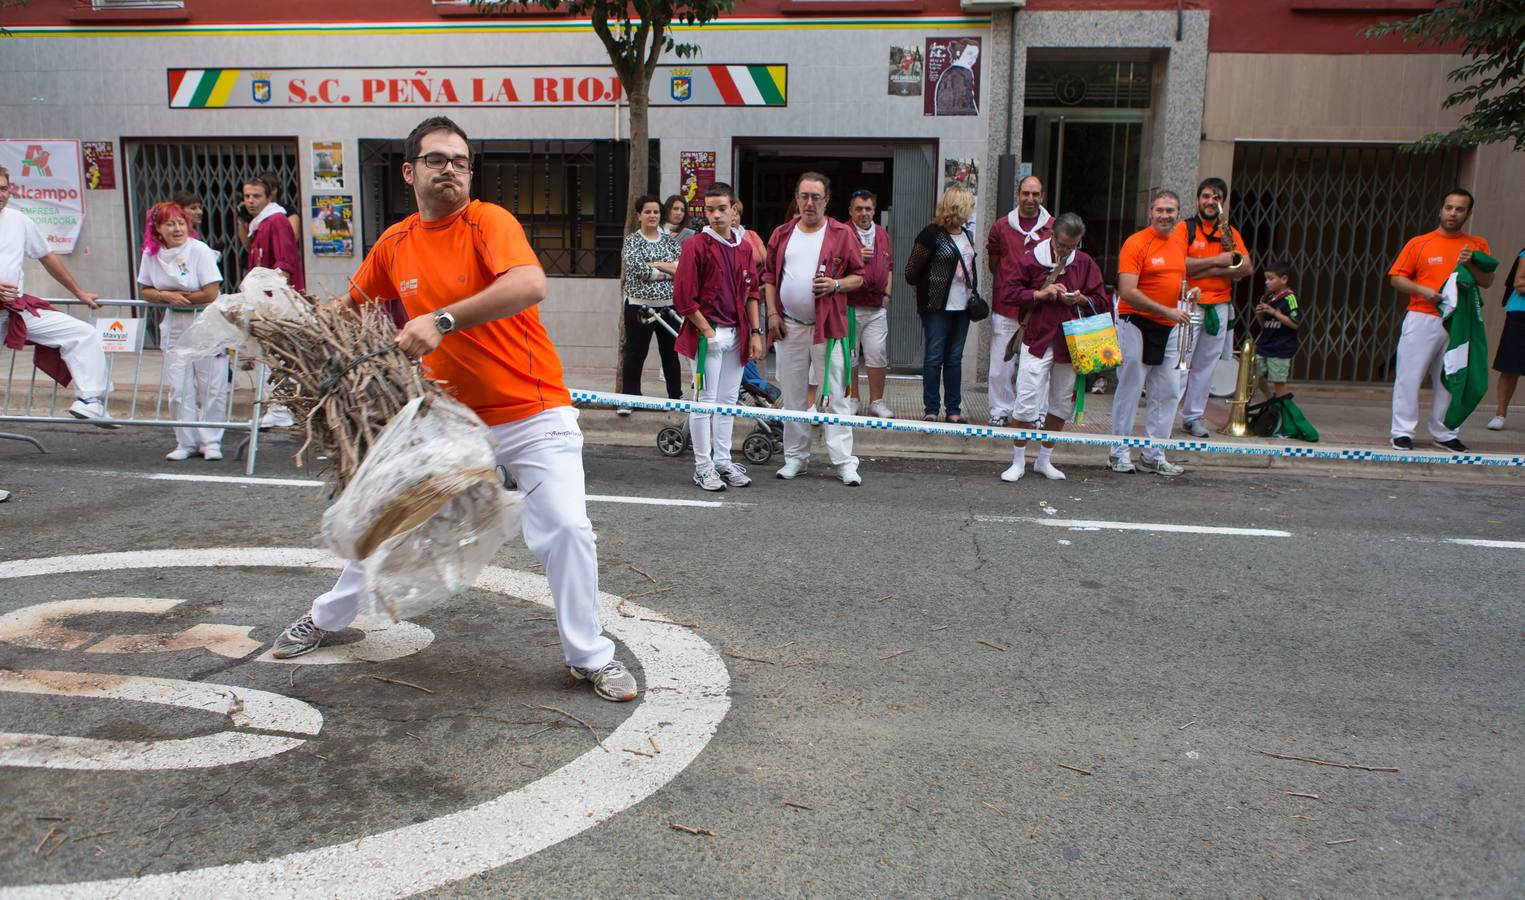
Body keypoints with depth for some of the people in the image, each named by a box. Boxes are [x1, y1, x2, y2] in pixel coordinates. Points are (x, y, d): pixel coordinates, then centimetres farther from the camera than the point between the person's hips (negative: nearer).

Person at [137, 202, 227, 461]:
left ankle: (210, 442, 10)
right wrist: (168, 296, -13)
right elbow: (145, 292, 7)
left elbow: (211, 294, -17)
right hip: (175, 324, 4)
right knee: (179, 388, 4)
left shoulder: (199, 250, -13)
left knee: (210, 387, -1)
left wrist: (179, 296, -9)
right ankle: (186, 442, 14)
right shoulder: (151, 254, 1)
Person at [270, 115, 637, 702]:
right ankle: (327, 618, 40)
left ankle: (589, 657, 7)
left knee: (566, 529, -14)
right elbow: (351, 307, 20)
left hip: (532, 415, -5)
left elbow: (530, 285, -34)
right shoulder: (394, 244, 3)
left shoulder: (489, 221, -14)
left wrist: (441, 320, -38)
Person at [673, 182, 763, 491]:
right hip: (708, 333, -6)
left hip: (737, 334, 6)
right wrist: (708, 332, -13)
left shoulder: (743, 247, 10)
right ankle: (703, 466, 7)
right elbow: (683, 298, -11)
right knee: (705, 400, -1)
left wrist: (755, 332, 8)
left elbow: (751, 292, 16)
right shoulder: (697, 246, -8)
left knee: (728, 400, 12)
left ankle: (723, 461, 22)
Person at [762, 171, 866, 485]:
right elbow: (769, 276, 13)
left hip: (828, 327, -3)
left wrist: (836, 285, -15)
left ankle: (844, 462, 2)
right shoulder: (782, 234, 10)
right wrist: (772, 312, 2)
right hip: (789, 326, 3)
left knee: (835, 395, -3)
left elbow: (859, 276, 4)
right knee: (792, 395, 10)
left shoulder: (842, 234, 1)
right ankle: (795, 457, 20)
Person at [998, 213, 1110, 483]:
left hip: (1070, 343, 4)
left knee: (1063, 404, 11)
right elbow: (1011, 292, 0)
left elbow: (1101, 302, 10)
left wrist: (1080, 299, -10)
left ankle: (1044, 460, 26)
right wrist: (1039, 294, -13)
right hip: (1037, 341, -4)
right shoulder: (1031, 259, -2)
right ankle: (1018, 462, 7)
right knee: (1027, 403, -7)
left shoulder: (1086, 263, 7)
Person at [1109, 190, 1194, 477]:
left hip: (1168, 328, 7)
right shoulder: (1136, 244, -12)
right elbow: (1127, 292, -21)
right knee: (1130, 390, 1)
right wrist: (1167, 311, -23)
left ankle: (1153, 455, 18)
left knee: (1169, 393, 8)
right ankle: (1120, 453, 12)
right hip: (1136, 324, -7)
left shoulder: (1180, 243, 10)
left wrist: (1187, 292, 3)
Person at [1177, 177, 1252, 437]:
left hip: (1219, 308, 5)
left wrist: (1212, 271, -13)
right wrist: (1217, 261, -14)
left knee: (1205, 366, 9)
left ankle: (1193, 417, 17)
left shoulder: (1231, 232, 12)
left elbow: (1247, 268, 0)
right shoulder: (1185, 228, -1)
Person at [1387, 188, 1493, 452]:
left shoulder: (1477, 246, 11)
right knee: (1410, 376, -5)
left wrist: (1471, 265, -12)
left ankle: (1443, 433, 15)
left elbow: (1488, 282, 6)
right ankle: (1403, 432, 0)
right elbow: (1397, 278, 2)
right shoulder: (1419, 243, 4)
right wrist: (1422, 290, -14)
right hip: (1422, 319, -3)